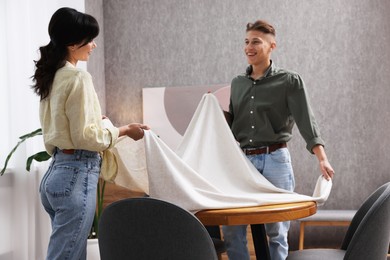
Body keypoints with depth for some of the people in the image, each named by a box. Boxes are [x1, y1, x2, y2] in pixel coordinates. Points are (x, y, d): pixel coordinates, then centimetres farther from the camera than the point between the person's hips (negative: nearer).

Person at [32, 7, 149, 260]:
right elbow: (86, 136, -15)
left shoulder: (52, 76, 13)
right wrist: (124, 130, -4)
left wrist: (94, 120, 27)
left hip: (56, 172, 9)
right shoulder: (78, 77, -14)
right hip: (76, 174, -9)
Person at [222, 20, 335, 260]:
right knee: (231, 228, 1)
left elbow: (307, 121, -12)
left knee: (277, 230, 2)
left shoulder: (289, 81, -2)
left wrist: (322, 158, -24)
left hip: (275, 160, -4)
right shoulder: (237, 83, 13)